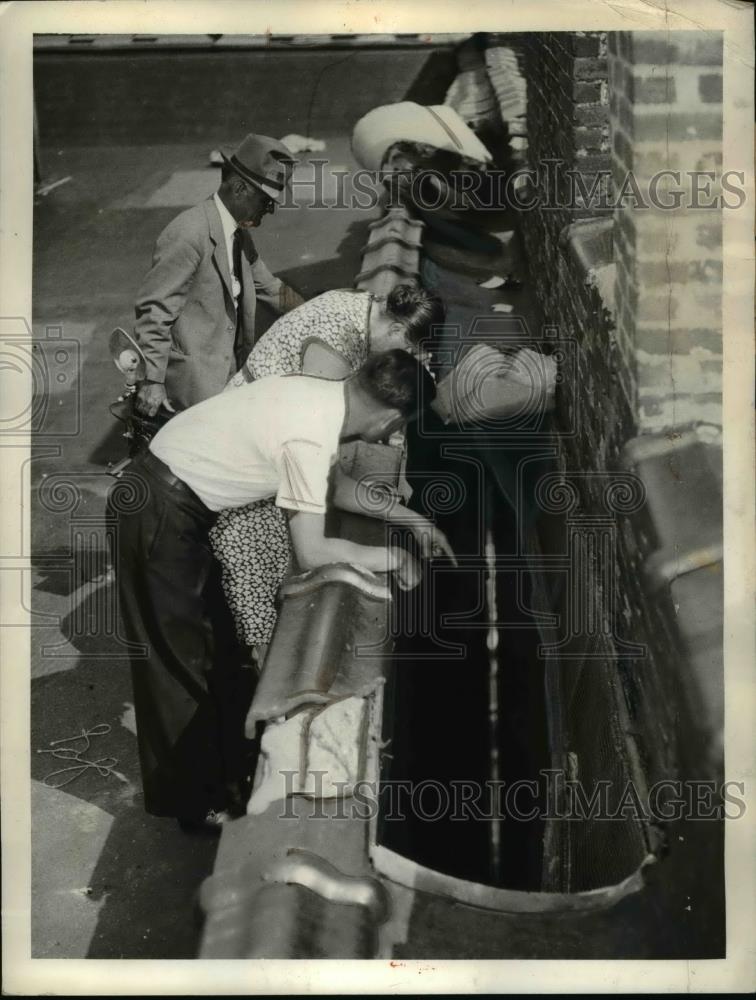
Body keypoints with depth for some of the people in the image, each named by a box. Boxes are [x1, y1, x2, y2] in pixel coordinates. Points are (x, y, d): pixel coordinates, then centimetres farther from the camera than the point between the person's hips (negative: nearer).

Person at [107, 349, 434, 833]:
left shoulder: (322, 393, 1)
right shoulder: (312, 437, -26)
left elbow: (333, 485, 18)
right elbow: (313, 552, -24)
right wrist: (394, 556, -11)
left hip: (178, 504, 9)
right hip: (157, 517, -9)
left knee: (217, 646, 19)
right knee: (183, 662, 4)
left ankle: (222, 772, 36)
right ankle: (194, 802, 21)